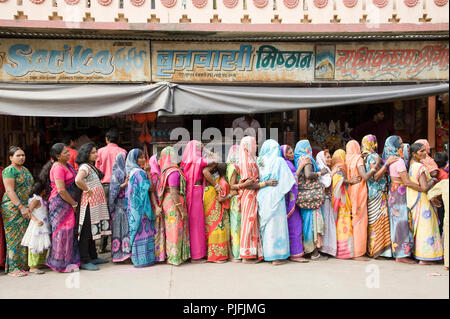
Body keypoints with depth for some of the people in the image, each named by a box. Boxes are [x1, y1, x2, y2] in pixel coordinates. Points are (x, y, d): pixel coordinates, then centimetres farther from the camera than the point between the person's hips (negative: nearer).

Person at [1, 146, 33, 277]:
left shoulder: (25, 169, 16)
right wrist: (21, 207, -21)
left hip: (25, 207, 7)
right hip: (12, 207, -7)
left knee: (25, 237, 7)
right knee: (14, 237, -4)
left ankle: (24, 265, 14)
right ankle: (13, 268, 2)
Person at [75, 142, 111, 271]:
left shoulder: (92, 166, 15)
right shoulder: (85, 167, -15)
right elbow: (78, 180, -34)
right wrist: (87, 190, -22)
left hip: (97, 203, 10)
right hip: (90, 203, -10)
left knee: (93, 231, 16)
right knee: (87, 232, -4)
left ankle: (93, 257, 26)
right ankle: (85, 261, 3)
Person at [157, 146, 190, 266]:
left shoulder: (167, 171, 9)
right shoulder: (174, 172, -17)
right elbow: (173, 193, -21)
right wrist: (182, 210, -19)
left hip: (168, 203, 9)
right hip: (174, 204, -9)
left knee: (171, 230, 16)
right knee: (176, 230, 0)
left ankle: (171, 256, 25)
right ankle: (175, 258, 7)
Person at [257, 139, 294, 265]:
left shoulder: (260, 161, 7)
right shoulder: (279, 161, -5)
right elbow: (287, 180, -4)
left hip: (262, 195, 5)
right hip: (275, 195, -5)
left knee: (265, 224, 12)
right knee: (276, 224, -1)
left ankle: (265, 253, 19)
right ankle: (277, 256, 1)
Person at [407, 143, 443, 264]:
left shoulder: (411, 165, 6)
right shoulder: (421, 167, -19)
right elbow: (424, 187, -23)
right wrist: (433, 181, -6)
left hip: (413, 200, 9)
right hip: (422, 201, -9)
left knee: (418, 227, 16)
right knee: (425, 228, -3)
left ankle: (416, 253, 23)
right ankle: (424, 258, 2)